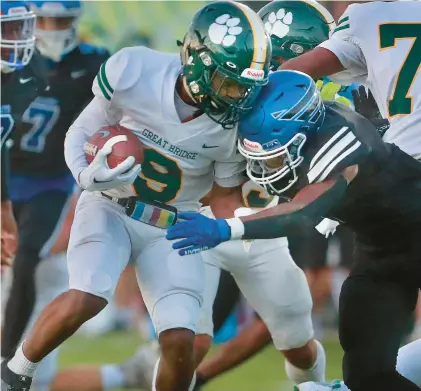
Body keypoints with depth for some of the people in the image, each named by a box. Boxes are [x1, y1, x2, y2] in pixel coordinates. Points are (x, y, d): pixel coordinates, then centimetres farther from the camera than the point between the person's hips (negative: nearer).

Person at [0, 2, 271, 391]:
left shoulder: (234, 123, -16)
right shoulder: (134, 72, -23)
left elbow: (227, 194, 0)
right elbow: (81, 133, -7)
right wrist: (88, 175, -28)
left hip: (173, 228, 2)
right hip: (110, 207, -2)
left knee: (180, 341, -14)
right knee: (85, 299, -27)